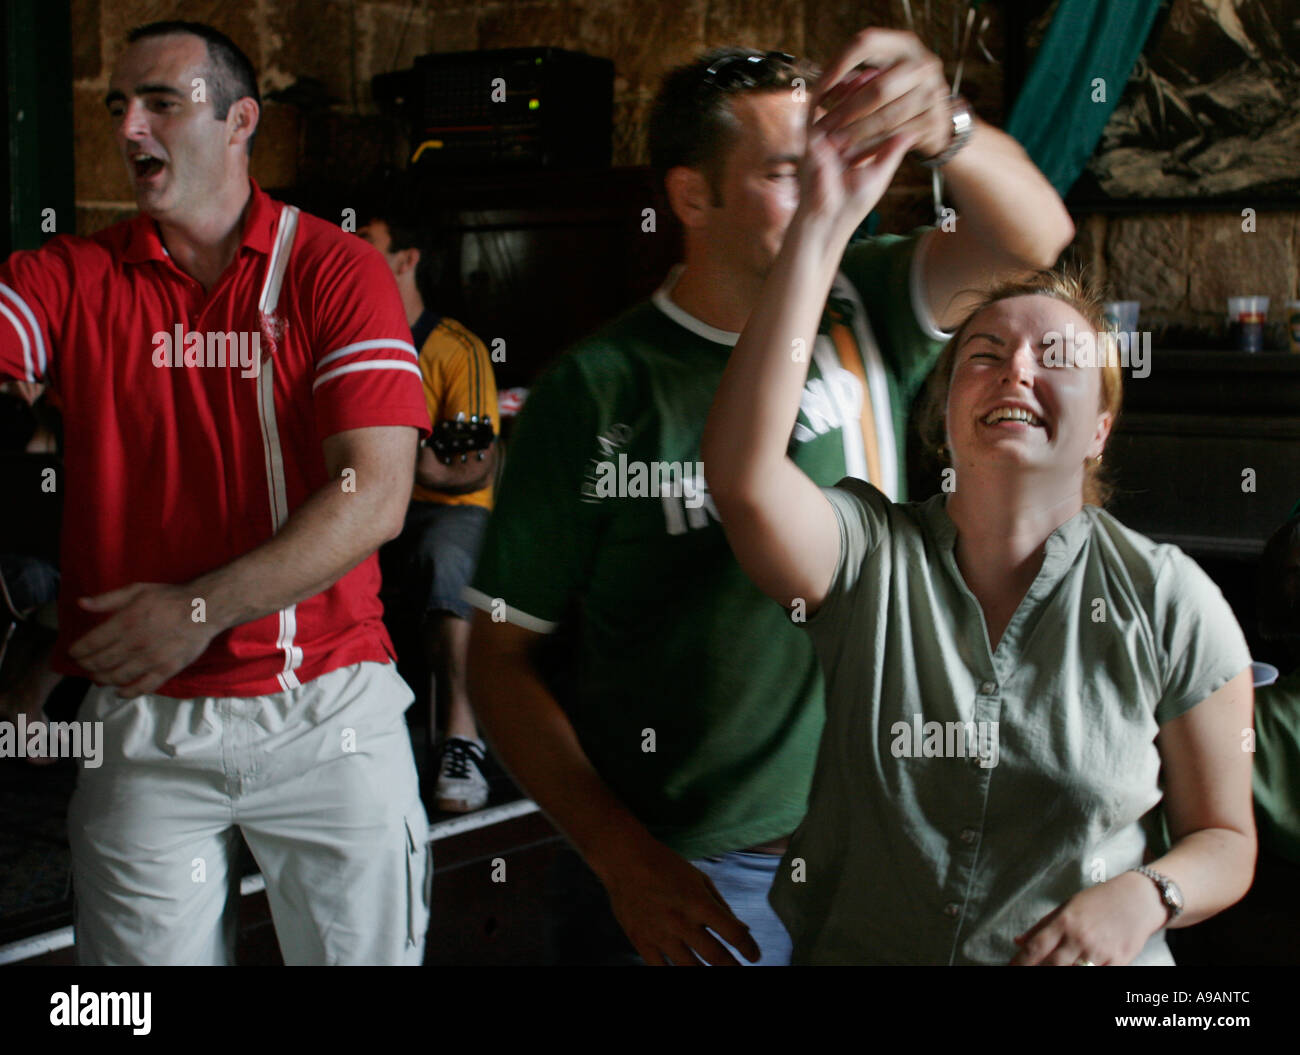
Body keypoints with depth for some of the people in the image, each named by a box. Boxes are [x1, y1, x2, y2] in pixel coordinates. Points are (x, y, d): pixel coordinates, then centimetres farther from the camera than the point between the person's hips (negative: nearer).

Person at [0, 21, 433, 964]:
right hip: (139, 719, 2)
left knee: (364, 949, 9)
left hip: (328, 711, -1)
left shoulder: (337, 269, -2)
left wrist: (201, 609, -17)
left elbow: (376, 496, -12)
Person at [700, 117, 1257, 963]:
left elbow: (1225, 839, 9)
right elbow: (744, 476, -21)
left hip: (1089, 964, 0)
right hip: (856, 950, 0)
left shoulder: (1169, 602, 2)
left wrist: (1144, 895, -13)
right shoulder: (870, 551, 0)